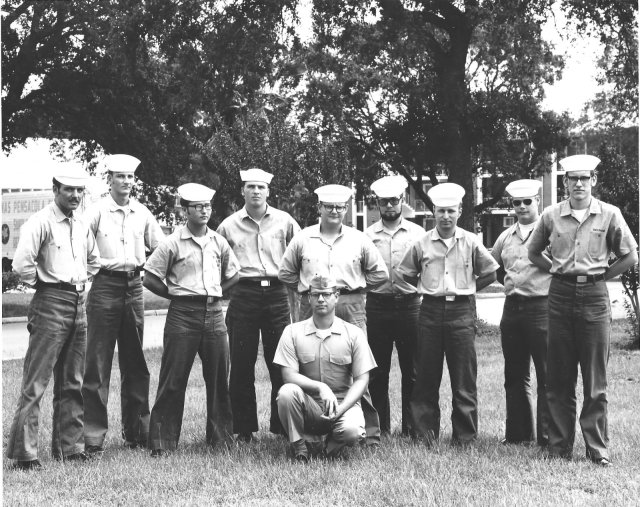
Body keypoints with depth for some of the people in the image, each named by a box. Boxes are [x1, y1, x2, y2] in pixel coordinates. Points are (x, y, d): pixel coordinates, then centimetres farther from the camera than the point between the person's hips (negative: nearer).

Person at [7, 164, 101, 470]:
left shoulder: (81, 227, 13)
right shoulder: (41, 222, -11)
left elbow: (93, 260, 31)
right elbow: (22, 263, -23)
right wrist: (38, 284, -8)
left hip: (78, 305, 8)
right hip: (51, 304, -8)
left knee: (73, 382, 12)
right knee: (35, 381, -8)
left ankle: (70, 447, 19)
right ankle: (23, 452, -5)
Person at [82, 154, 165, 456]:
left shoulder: (142, 213, 10)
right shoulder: (97, 212, -4)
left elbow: (162, 249, 19)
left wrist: (143, 264, 8)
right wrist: (101, 262, -13)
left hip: (134, 287, 5)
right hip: (105, 286, -5)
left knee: (135, 363, 10)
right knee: (98, 363, -5)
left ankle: (136, 431, 20)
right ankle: (93, 436, -2)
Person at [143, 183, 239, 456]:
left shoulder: (218, 242, 9)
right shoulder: (173, 243, -5)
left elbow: (232, 275, 22)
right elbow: (150, 279, -3)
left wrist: (214, 293, 11)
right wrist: (176, 294, 0)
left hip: (214, 313, 4)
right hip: (183, 315, -4)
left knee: (219, 377, 7)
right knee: (173, 380, -2)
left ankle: (221, 436, 19)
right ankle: (161, 442, 4)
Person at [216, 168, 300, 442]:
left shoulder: (284, 221, 5)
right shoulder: (229, 225, 6)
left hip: (276, 293, 0)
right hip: (243, 294, 0)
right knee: (241, 364, 0)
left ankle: (283, 425, 11)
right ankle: (244, 428, 8)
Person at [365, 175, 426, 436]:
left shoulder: (417, 233, 6)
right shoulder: (368, 235, 7)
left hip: (409, 304, 0)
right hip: (377, 305, 1)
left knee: (411, 371, 2)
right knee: (377, 372, 5)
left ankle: (411, 427, 11)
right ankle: (380, 429, 14)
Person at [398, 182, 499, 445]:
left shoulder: (471, 242, 2)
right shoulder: (422, 244, 4)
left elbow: (489, 273, 13)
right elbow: (406, 273, 17)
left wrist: (465, 290, 11)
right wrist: (429, 288, 12)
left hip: (462, 311, -1)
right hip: (430, 310, 1)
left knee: (464, 379, 0)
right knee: (426, 377, 3)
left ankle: (465, 436, 7)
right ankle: (424, 432, 11)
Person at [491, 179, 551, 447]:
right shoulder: (506, 237, 12)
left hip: (541, 307, -6)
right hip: (512, 308, 6)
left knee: (547, 376, -3)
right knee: (515, 376, 11)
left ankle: (548, 437, 1)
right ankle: (518, 434, 19)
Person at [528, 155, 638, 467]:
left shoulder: (609, 215, 0)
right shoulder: (551, 216, 4)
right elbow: (534, 252, 18)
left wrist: (600, 276, 2)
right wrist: (556, 270, 7)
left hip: (594, 297, -2)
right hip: (561, 296, 2)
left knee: (596, 381, 1)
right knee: (559, 378, 5)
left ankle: (598, 450, 7)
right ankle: (559, 447, 13)